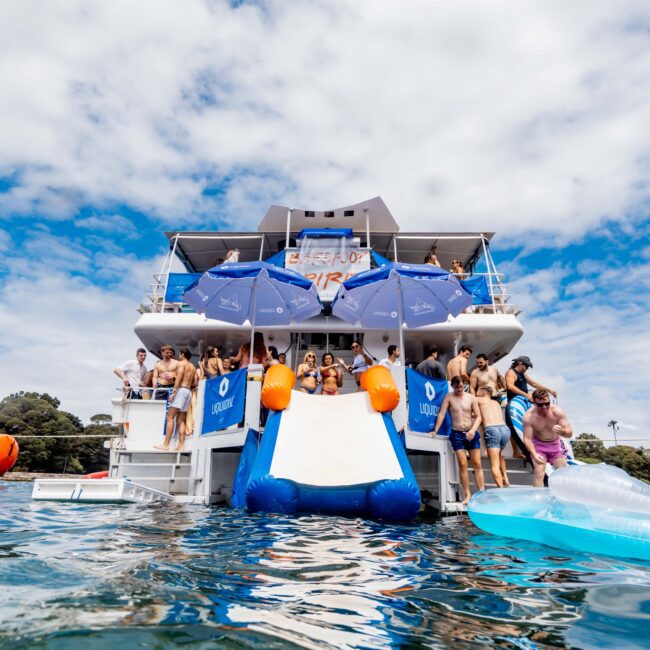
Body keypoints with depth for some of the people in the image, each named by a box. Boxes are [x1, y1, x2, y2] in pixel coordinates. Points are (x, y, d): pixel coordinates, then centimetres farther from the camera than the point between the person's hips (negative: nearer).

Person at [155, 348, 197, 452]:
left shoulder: (181, 363, 1)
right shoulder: (193, 367, 22)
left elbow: (179, 377, -14)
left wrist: (173, 391, -19)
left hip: (181, 390, -7)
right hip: (188, 392, 8)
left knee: (170, 417, -8)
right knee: (180, 420, 5)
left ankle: (166, 444, -13)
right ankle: (181, 445, -3)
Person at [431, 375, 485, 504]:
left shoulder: (471, 398, 1)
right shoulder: (449, 397, -1)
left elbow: (478, 416, 1)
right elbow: (441, 414, -6)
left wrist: (473, 430, -15)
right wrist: (435, 430, -13)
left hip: (471, 433, 1)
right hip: (457, 434, -1)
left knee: (477, 464, 3)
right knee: (462, 464, -3)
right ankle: (467, 495, 4)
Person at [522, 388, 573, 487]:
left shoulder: (557, 411, -23)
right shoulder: (529, 417, -27)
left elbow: (570, 433, -19)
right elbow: (527, 438, -23)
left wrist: (562, 431, -43)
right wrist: (534, 454, -38)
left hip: (556, 444, 2)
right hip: (538, 445, -2)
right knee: (539, 473, -13)